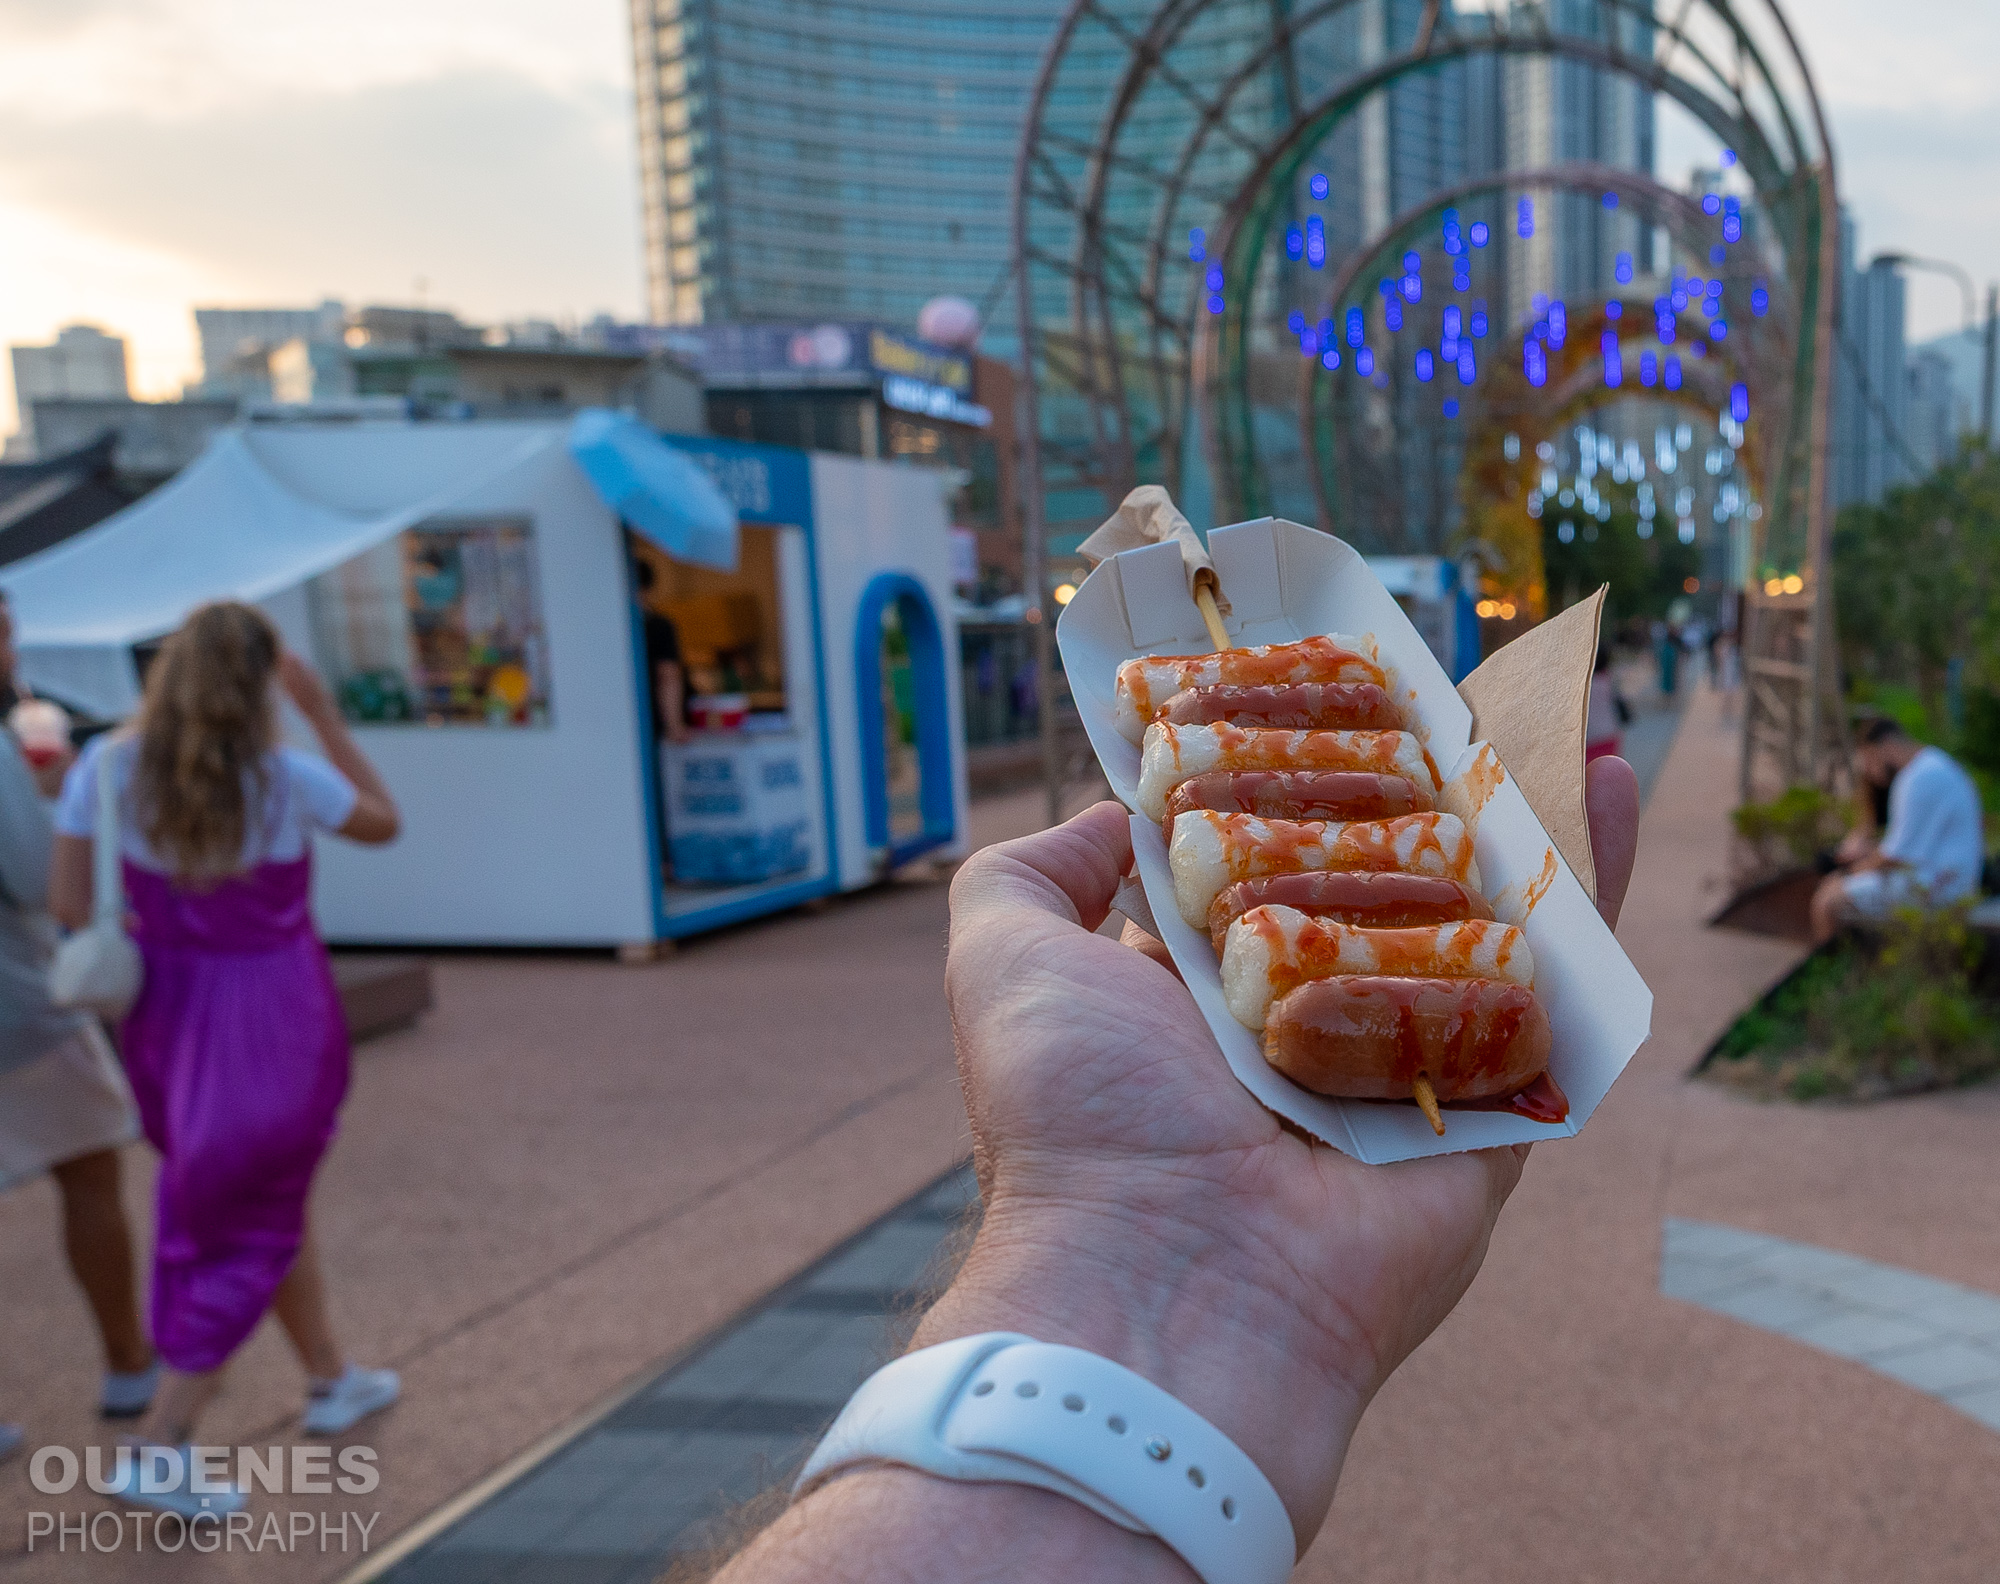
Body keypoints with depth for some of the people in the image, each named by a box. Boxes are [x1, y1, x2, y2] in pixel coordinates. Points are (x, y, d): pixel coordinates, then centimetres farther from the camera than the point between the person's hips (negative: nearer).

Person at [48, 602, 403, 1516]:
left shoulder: (108, 766, -10)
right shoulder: (287, 778, -18)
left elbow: (70, 902, -12)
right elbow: (383, 823, 0)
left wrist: (157, 939, 7)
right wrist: (323, 711, 1)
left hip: (170, 1015, 5)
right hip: (275, 1020, -5)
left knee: (264, 1197, 24)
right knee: (248, 1234, 9)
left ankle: (331, 1381, 38)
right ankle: (159, 1453, 4)